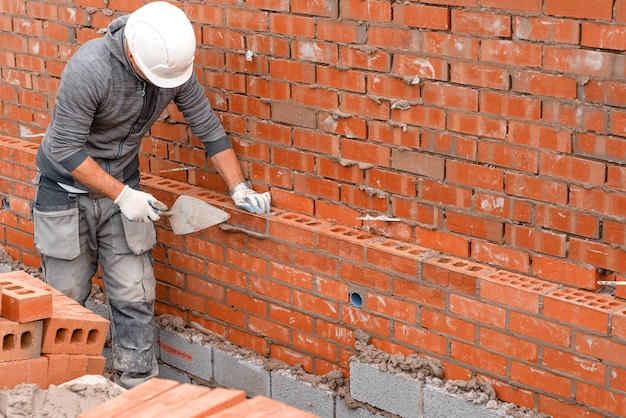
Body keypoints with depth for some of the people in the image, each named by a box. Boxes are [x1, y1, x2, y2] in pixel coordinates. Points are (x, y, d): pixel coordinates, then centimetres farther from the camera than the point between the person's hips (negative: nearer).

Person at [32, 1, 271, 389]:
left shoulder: (176, 66, -13)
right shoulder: (90, 68, -30)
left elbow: (207, 126, -1)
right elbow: (65, 148, -25)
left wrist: (239, 188, -7)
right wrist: (122, 195, -24)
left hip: (123, 186, 4)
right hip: (68, 187, -4)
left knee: (135, 297, 0)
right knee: (67, 298, 4)